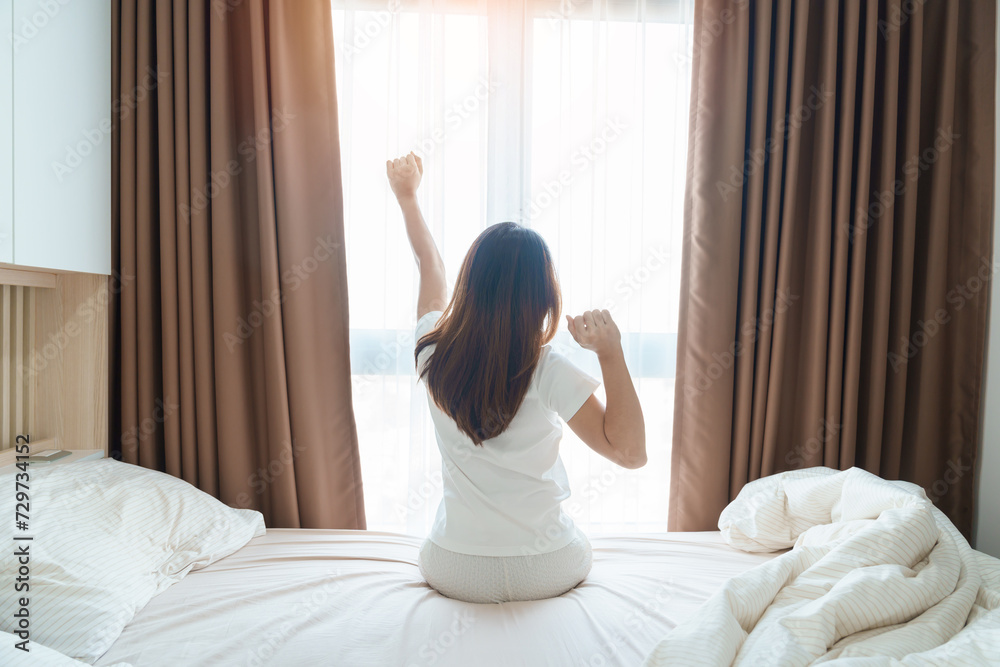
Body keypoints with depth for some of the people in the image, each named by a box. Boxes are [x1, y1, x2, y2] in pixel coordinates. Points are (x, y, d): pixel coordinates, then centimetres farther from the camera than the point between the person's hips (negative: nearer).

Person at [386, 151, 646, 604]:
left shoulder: (434, 352, -15)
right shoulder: (548, 374, -24)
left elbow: (430, 267, 4)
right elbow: (629, 452, -16)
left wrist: (407, 196, 20)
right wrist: (611, 353, -26)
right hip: (549, 573, -1)